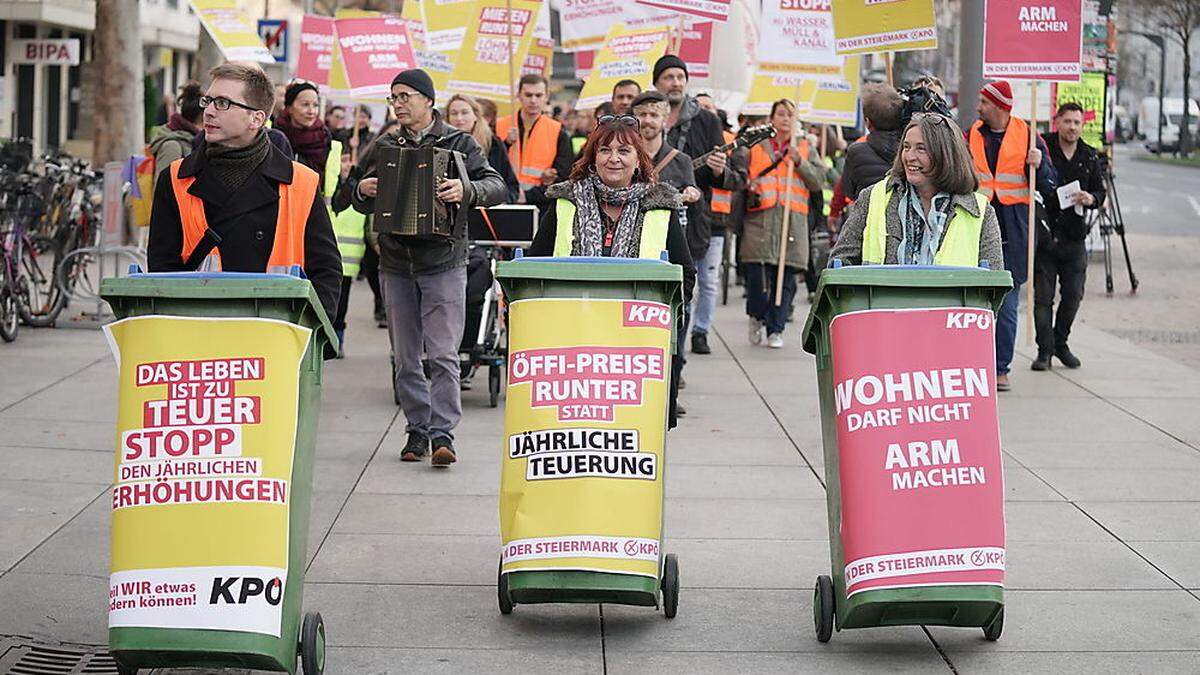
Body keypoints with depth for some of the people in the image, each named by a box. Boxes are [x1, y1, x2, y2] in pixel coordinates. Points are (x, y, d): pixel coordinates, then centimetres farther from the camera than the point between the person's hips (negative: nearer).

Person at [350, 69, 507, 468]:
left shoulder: (458, 143, 1)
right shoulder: (385, 146, 12)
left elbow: (496, 187, -9)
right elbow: (363, 205, 16)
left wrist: (466, 190, -30)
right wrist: (363, 190, -8)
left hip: (443, 261, -4)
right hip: (395, 263, 4)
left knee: (443, 353, -10)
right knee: (405, 357, 7)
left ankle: (443, 432, -10)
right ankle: (417, 430, 15)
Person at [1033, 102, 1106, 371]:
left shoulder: (1090, 157, 8)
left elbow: (1101, 192, 15)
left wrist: (1091, 198, -7)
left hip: (1073, 236, 3)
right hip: (1043, 233, -3)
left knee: (1073, 294, 6)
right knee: (1043, 296, -2)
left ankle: (1060, 343, 26)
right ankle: (1045, 350, 7)